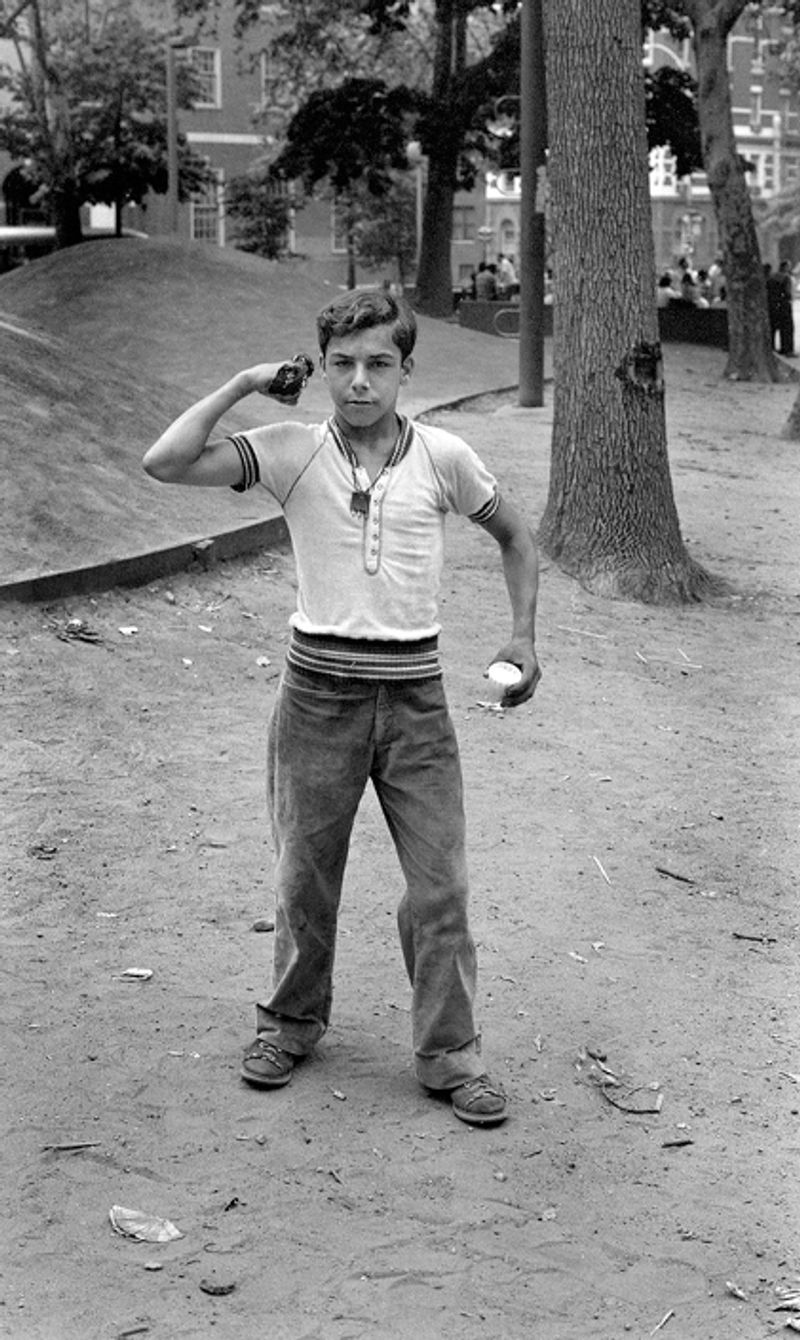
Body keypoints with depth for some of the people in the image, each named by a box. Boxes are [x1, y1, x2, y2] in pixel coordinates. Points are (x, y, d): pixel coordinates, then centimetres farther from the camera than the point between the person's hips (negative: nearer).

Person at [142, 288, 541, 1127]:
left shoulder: (443, 458, -3)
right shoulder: (292, 452, -6)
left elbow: (514, 537, 13)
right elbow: (164, 463, -17)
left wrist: (522, 637, 3)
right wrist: (244, 386, -12)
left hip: (413, 696, 0)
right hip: (319, 693, 0)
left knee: (439, 885, 2)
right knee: (305, 875, 13)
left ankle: (448, 1054, 17)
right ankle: (291, 1022, 35)